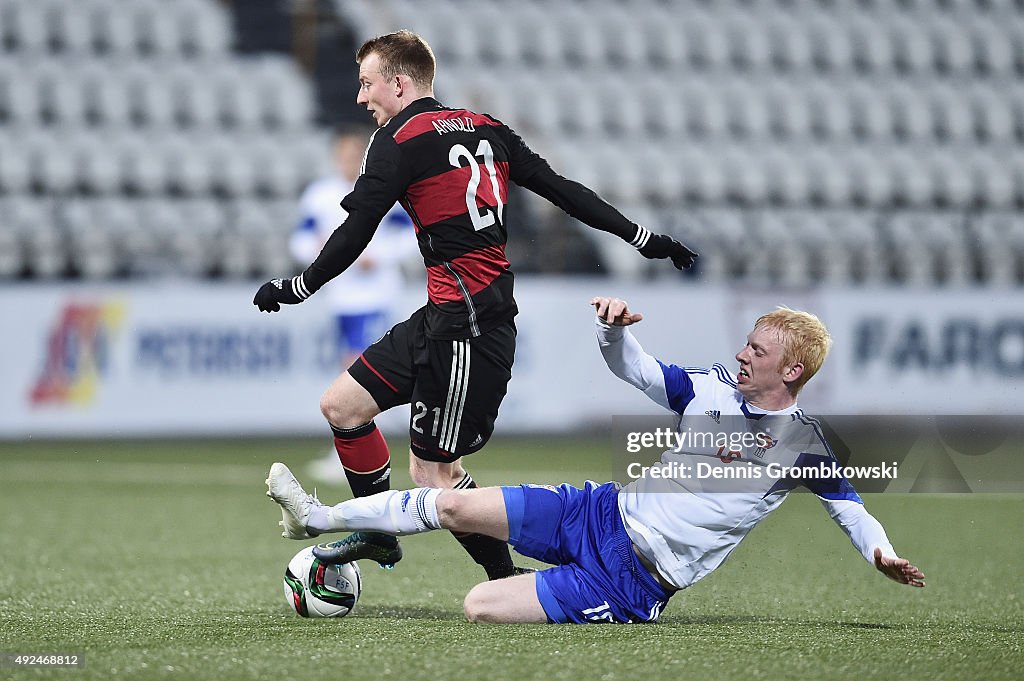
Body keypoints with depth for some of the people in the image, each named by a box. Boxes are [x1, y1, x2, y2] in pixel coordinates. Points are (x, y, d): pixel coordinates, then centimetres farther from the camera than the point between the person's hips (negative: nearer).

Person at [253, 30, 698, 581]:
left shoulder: (398, 142, -9)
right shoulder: (485, 129, 12)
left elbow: (353, 236, -10)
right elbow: (562, 190, 11)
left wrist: (293, 288, 5)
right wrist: (643, 238, 16)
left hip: (468, 327, -9)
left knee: (433, 476, -3)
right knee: (340, 404, 13)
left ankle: (511, 582, 4)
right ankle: (379, 535, 23)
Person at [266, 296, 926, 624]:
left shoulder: (805, 445, -9)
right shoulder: (713, 388, 4)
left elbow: (851, 506, -4)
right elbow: (631, 366, 9)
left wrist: (883, 552, -25)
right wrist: (615, 327, -13)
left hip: (635, 580, -5)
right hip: (608, 512, 5)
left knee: (481, 607, -20)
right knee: (455, 504, -3)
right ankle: (319, 517, 12)